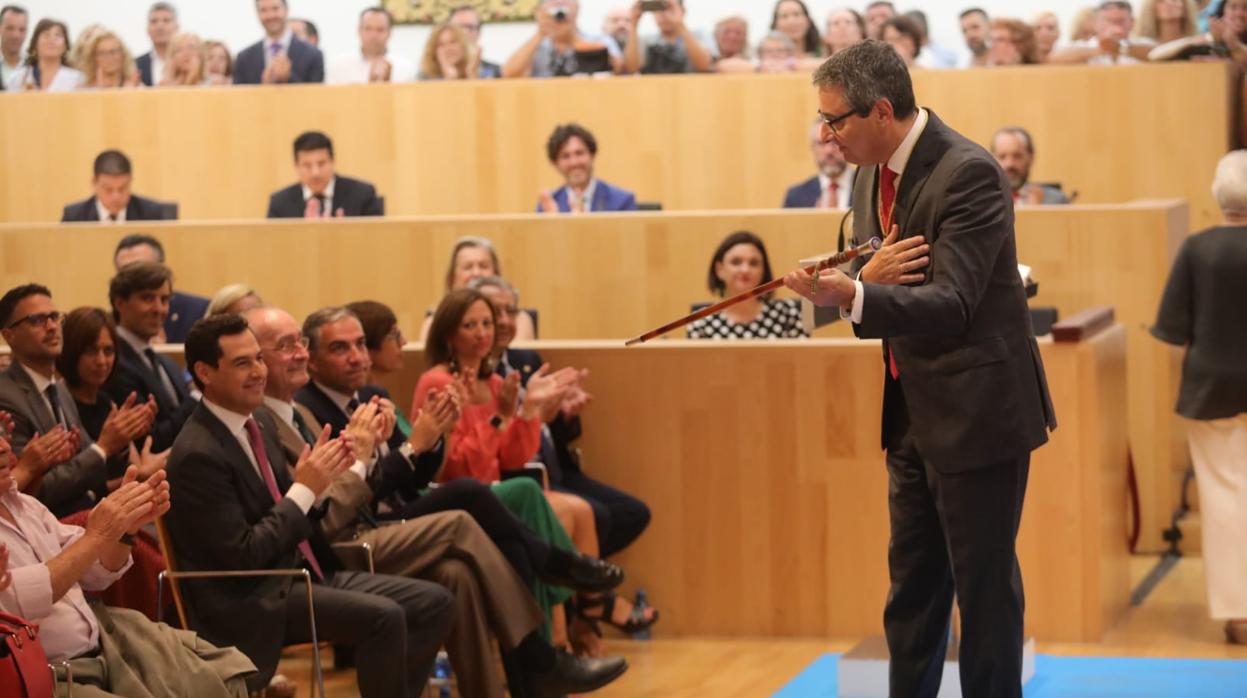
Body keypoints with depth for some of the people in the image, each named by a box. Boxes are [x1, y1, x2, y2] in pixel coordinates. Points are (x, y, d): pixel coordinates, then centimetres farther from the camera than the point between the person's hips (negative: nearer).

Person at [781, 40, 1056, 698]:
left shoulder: (967, 173, -19)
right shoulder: (872, 174, 8)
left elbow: (951, 303, -27)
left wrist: (853, 295, -42)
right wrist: (865, 276, -13)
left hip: (977, 410, -8)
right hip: (913, 413, 9)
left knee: (984, 586, 0)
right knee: (911, 585, 16)